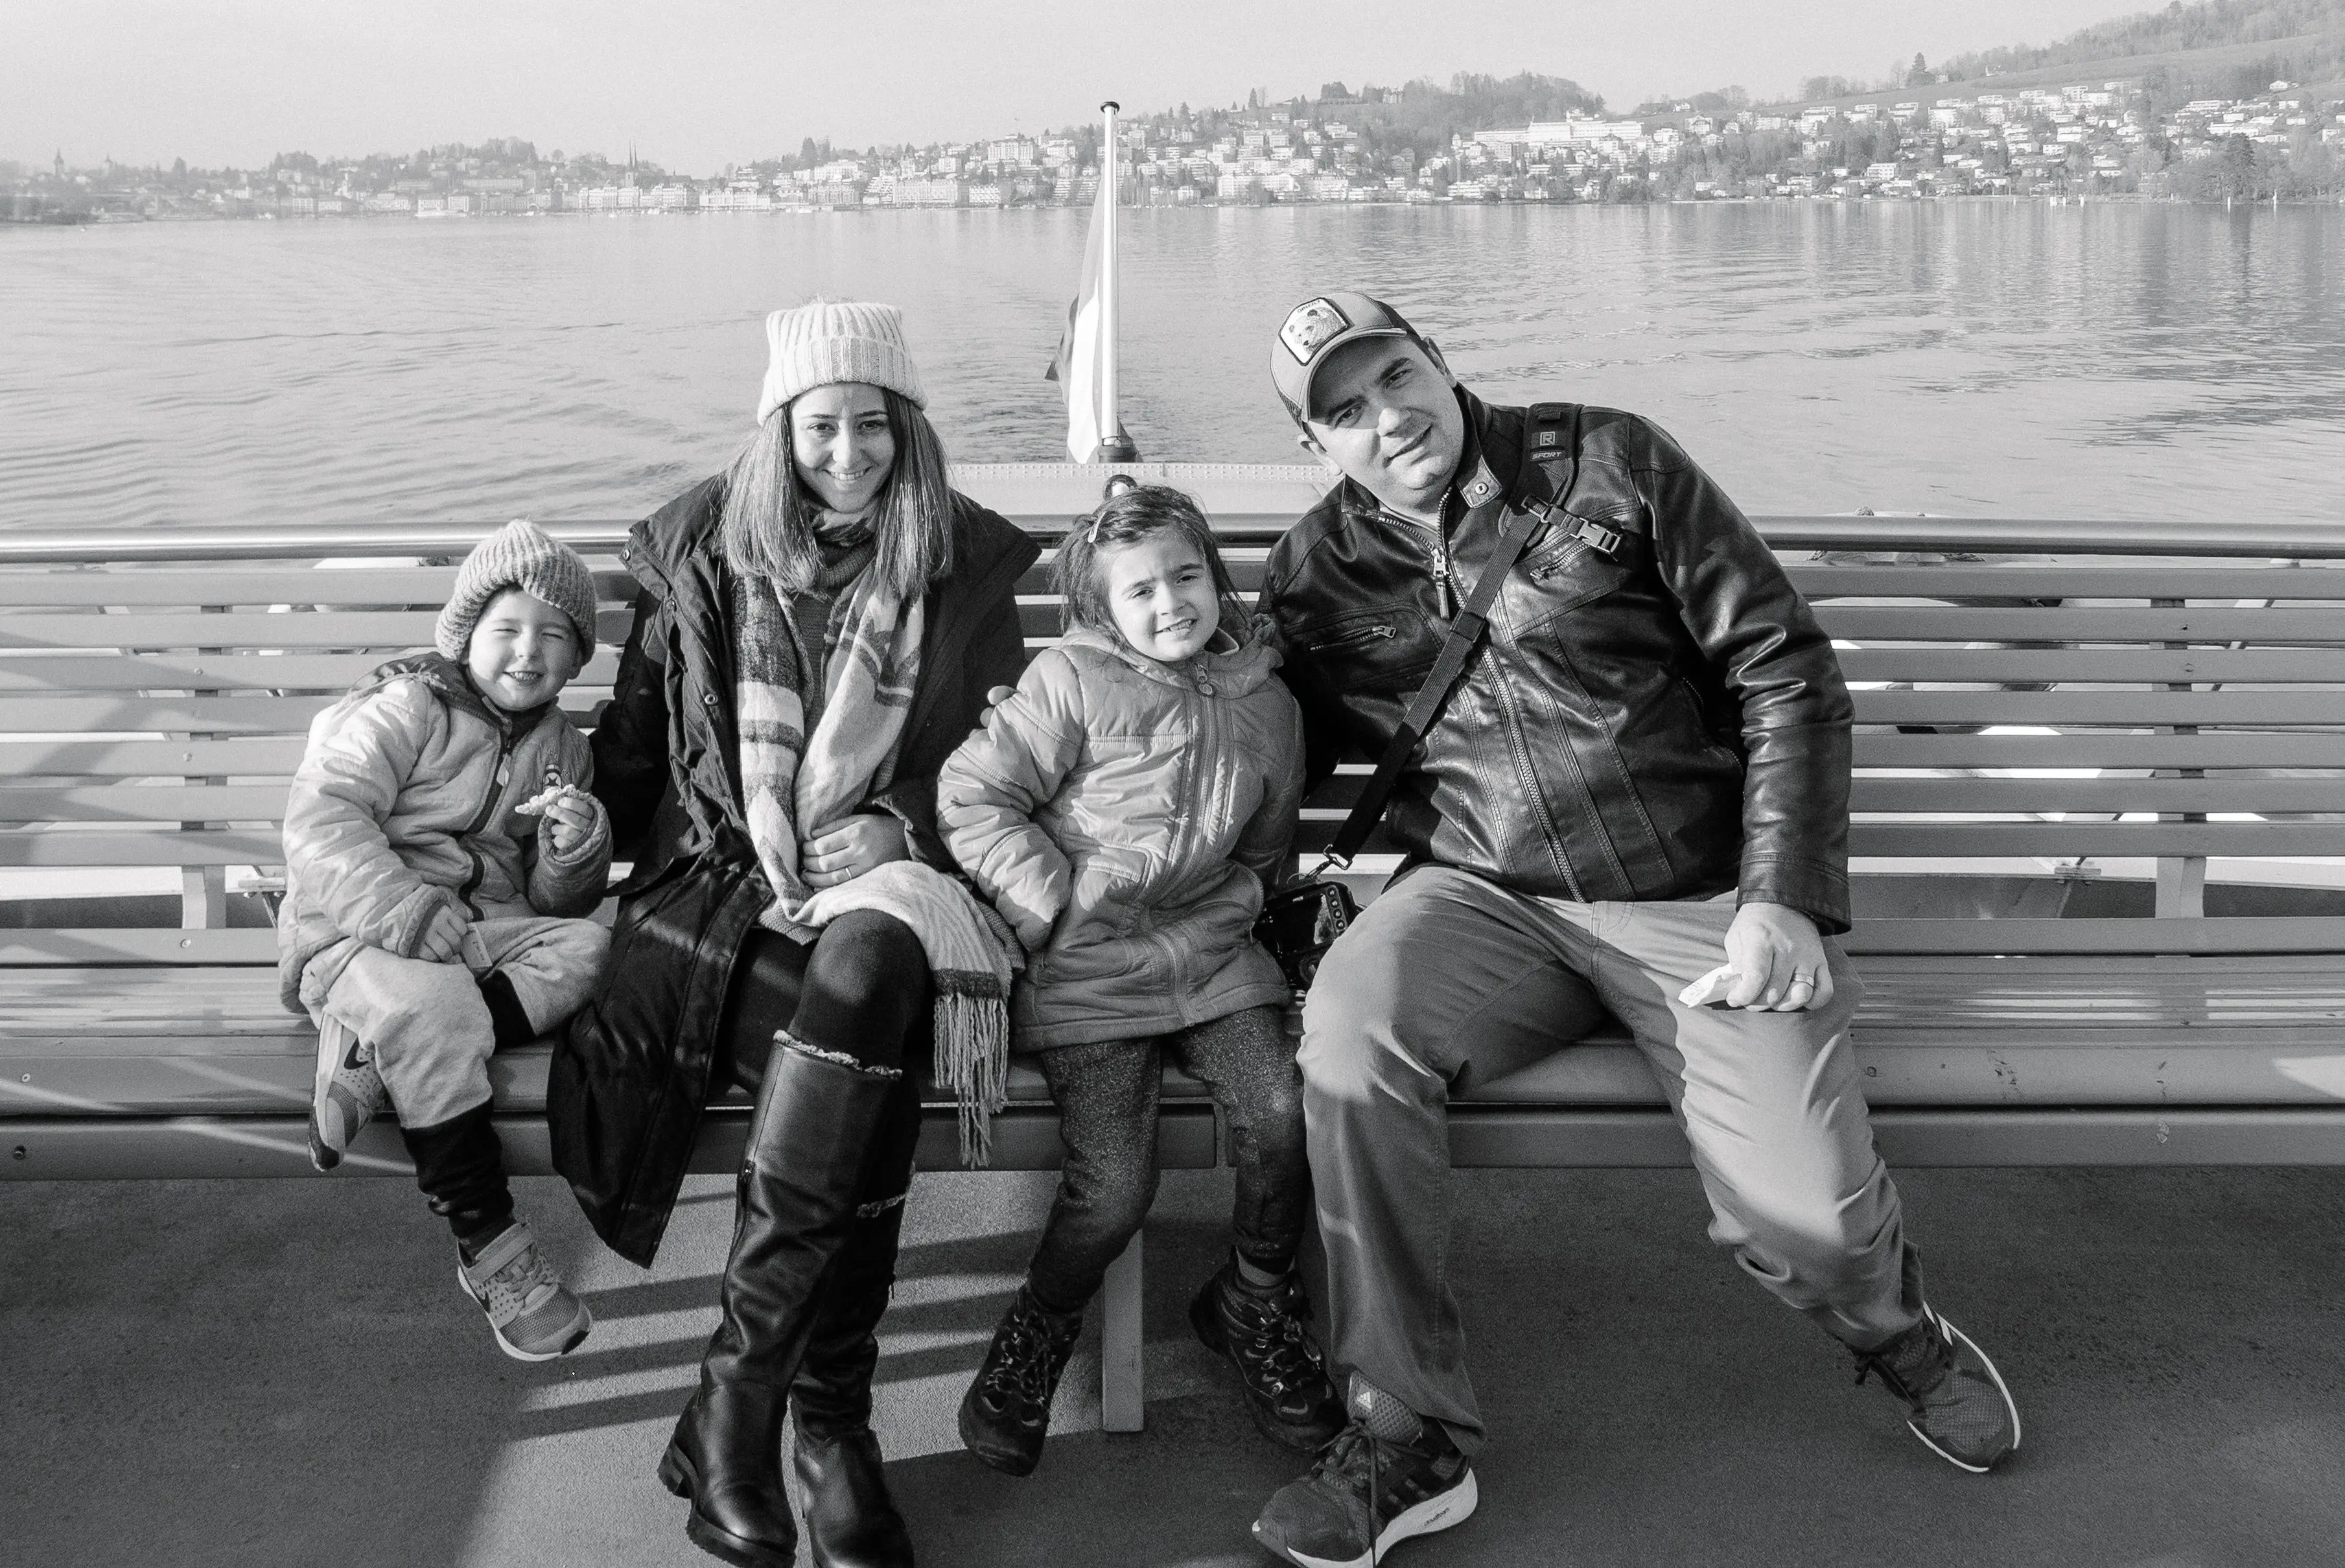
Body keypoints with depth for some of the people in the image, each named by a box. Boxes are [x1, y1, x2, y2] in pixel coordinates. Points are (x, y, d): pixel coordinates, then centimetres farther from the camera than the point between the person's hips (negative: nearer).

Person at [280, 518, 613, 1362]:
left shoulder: (561, 747, 13)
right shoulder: (407, 708, -4)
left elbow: (557, 904, 14)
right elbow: (319, 820, -17)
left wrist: (578, 849, -11)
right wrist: (411, 917, -29)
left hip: (481, 937, 5)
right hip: (352, 937, -5)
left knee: (585, 948, -22)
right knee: (432, 1001, -37)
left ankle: (375, 1060, -26)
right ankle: (489, 1244, -28)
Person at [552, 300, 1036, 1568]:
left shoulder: (966, 567, 11)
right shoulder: (703, 552, 12)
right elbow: (636, 741, 19)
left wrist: (899, 820, -2)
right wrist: (626, 854, 6)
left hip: (887, 870, 0)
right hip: (719, 877, 0)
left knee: (867, 973, -38)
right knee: (871, 1055, -33)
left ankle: (738, 1397, -31)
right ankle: (827, 1416, -23)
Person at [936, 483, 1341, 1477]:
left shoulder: (1266, 707, 11)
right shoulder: (1073, 683, -3)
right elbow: (970, 796, -5)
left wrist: (1213, 920, 6)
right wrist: (1053, 907, -10)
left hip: (1208, 953, 4)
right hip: (1085, 971, -4)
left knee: (1281, 1116, -19)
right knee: (1115, 1183, -18)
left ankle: (1255, 1303, 11)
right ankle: (1042, 1324, 14)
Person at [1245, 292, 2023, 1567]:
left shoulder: (1610, 467, 0)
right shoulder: (1317, 572, 7)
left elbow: (1785, 672, -1)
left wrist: (1784, 899, -11)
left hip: (1701, 895, -2)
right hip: (1486, 900, 2)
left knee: (1804, 1220, -20)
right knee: (1351, 1034, -31)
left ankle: (1895, 1331, 23)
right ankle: (1410, 1442, -14)